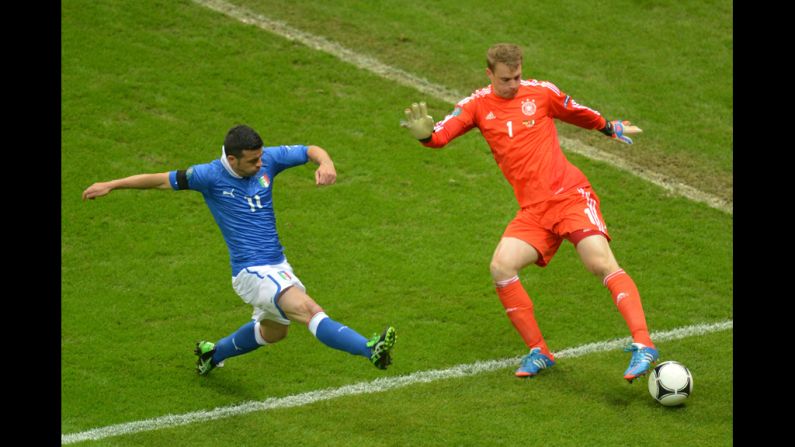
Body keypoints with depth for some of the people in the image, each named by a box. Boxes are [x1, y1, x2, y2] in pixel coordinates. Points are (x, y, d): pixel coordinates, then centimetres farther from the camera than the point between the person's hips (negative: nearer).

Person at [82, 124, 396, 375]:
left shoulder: (267, 159, -3)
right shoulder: (211, 175, -13)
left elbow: (311, 151, 2)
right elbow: (164, 180, -1)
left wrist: (325, 164, -22)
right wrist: (110, 185, 4)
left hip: (278, 265, 7)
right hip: (252, 272, -7)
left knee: (273, 331, 27)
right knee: (307, 310, -27)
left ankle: (213, 354, 50)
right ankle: (370, 350, -44)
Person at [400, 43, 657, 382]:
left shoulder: (541, 92, 4)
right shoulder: (478, 105, 5)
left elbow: (577, 113, 23)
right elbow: (441, 134, -9)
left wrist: (610, 128, 38)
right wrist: (425, 133, -32)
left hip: (571, 195, -2)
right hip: (533, 211, 2)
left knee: (601, 263, -21)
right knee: (501, 266, -18)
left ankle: (643, 344, -23)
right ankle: (539, 352, -3)